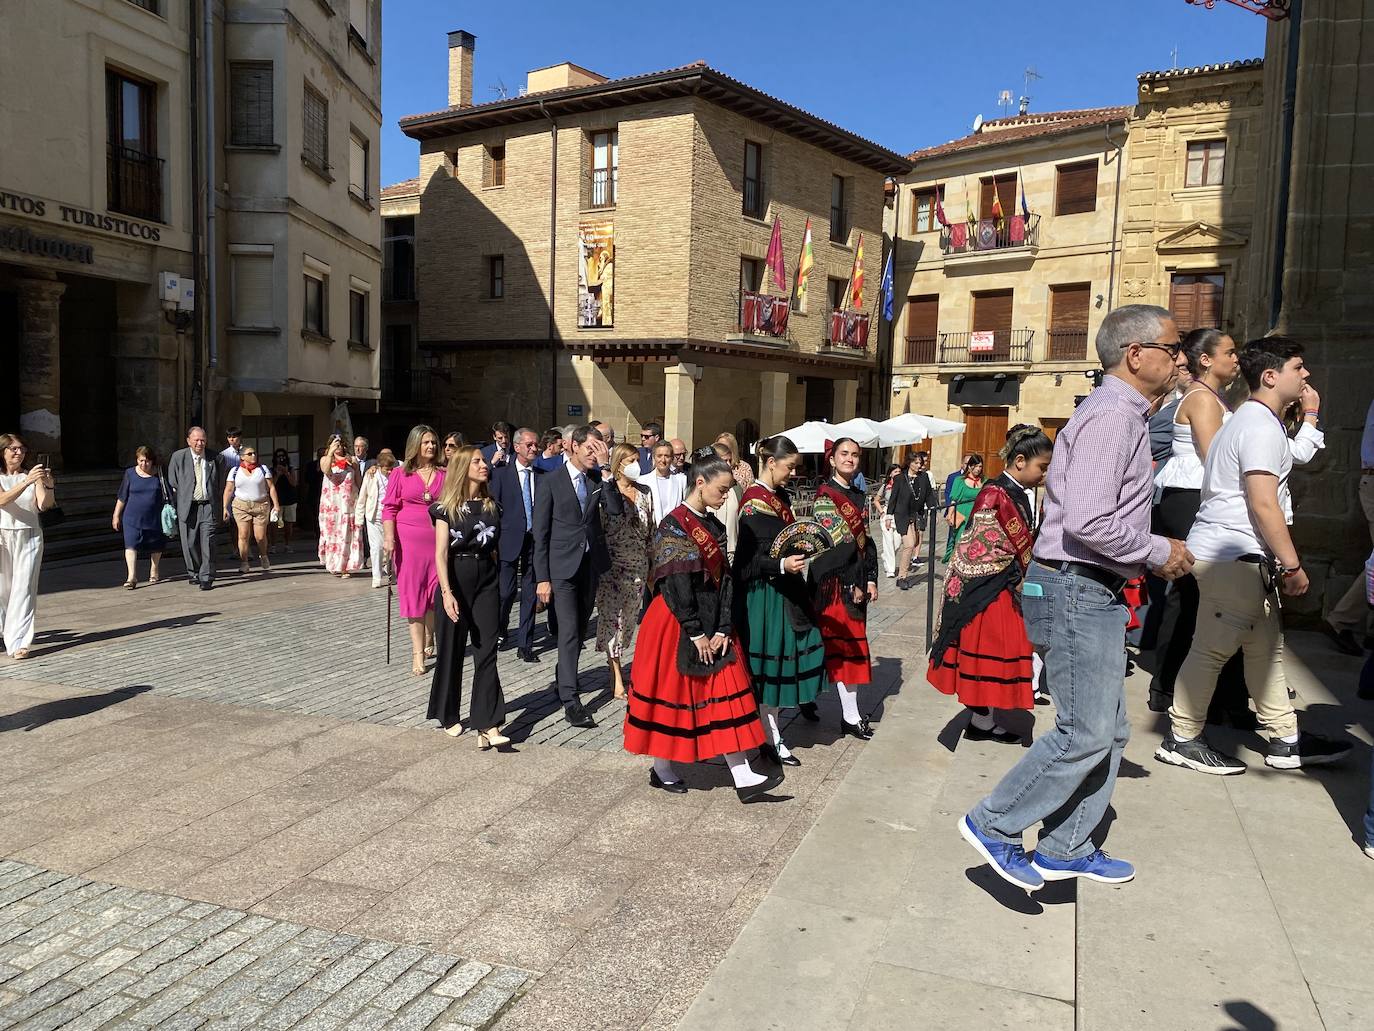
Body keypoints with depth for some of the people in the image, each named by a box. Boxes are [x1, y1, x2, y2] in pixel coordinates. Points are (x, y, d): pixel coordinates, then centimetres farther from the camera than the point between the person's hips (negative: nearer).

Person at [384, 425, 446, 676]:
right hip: (408, 540, -1)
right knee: (413, 594, 2)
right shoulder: (400, 474, 2)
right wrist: (389, 538, -11)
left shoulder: (444, 475, 6)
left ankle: (429, 638, 31)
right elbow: (389, 508, 0)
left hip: (438, 540, 1)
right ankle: (418, 653, 7)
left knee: (435, 593, 4)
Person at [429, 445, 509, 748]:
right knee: (452, 652, 8)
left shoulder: (492, 506, 9)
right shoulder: (447, 508, -3)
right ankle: (448, 716, 25)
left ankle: (487, 726, -9)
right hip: (455, 579, -3)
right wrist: (447, 592, -18)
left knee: (486, 652, -5)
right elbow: (441, 554, -9)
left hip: (486, 580, 3)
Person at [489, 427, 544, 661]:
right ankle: (500, 628, 30)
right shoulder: (500, 473, 1)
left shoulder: (542, 476, 7)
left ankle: (525, 644, 13)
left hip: (535, 540, 2)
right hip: (509, 540, -2)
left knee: (530, 593, 5)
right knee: (506, 591, -1)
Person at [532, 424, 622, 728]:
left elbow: (616, 509, -10)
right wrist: (542, 578, -10)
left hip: (591, 564, 5)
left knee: (580, 629, 14)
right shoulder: (551, 482, -6)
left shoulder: (598, 479, 7)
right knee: (569, 631, -9)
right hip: (562, 567, -5)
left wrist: (606, 469, -14)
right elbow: (540, 533, -6)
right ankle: (570, 700, -9)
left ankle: (565, 677, 34)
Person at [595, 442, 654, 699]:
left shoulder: (645, 492, 8)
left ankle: (615, 662, 28)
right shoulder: (606, 491, -7)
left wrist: (652, 565, 12)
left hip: (638, 565, 5)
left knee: (630, 618, 10)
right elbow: (597, 528, -8)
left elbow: (651, 530, 12)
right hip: (612, 564, -5)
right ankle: (617, 678, 2)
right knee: (611, 617, -3)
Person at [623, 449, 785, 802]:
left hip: (711, 624, 7)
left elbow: (724, 578, 5)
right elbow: (675, 585, -19)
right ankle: (662, 770, 23)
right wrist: (695, 632, -17)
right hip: (676, 624, -7)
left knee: (725, 696, 5)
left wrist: (722, 628, -4)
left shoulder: (714, 527, 8)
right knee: (671, 694, 5)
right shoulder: (674, 525, -14)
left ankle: (743, 777, 6)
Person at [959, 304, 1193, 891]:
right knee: (1086, 733, -7)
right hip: (1078, 592, -11)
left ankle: (1064, 849, 25)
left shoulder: (1122, 414, 18)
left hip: (1094, 593, 11)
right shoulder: (1111, 416, -16)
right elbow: (1088, 523, -27)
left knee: (1109, 731, 15)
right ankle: (994, 826, 7)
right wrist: (1159, 552, -13)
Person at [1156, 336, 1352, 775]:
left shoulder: (1249, 420, 20)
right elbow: (1263, 503, -20)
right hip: (1233, 557, -11)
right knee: (1212, 648, -4)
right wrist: (1293, 565, -16)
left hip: (1239, 557, 11)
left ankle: (1286, 742, 22)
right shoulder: (1261, 425, -13)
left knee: (1266, 646, 14)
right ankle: (1181, 740, 4)